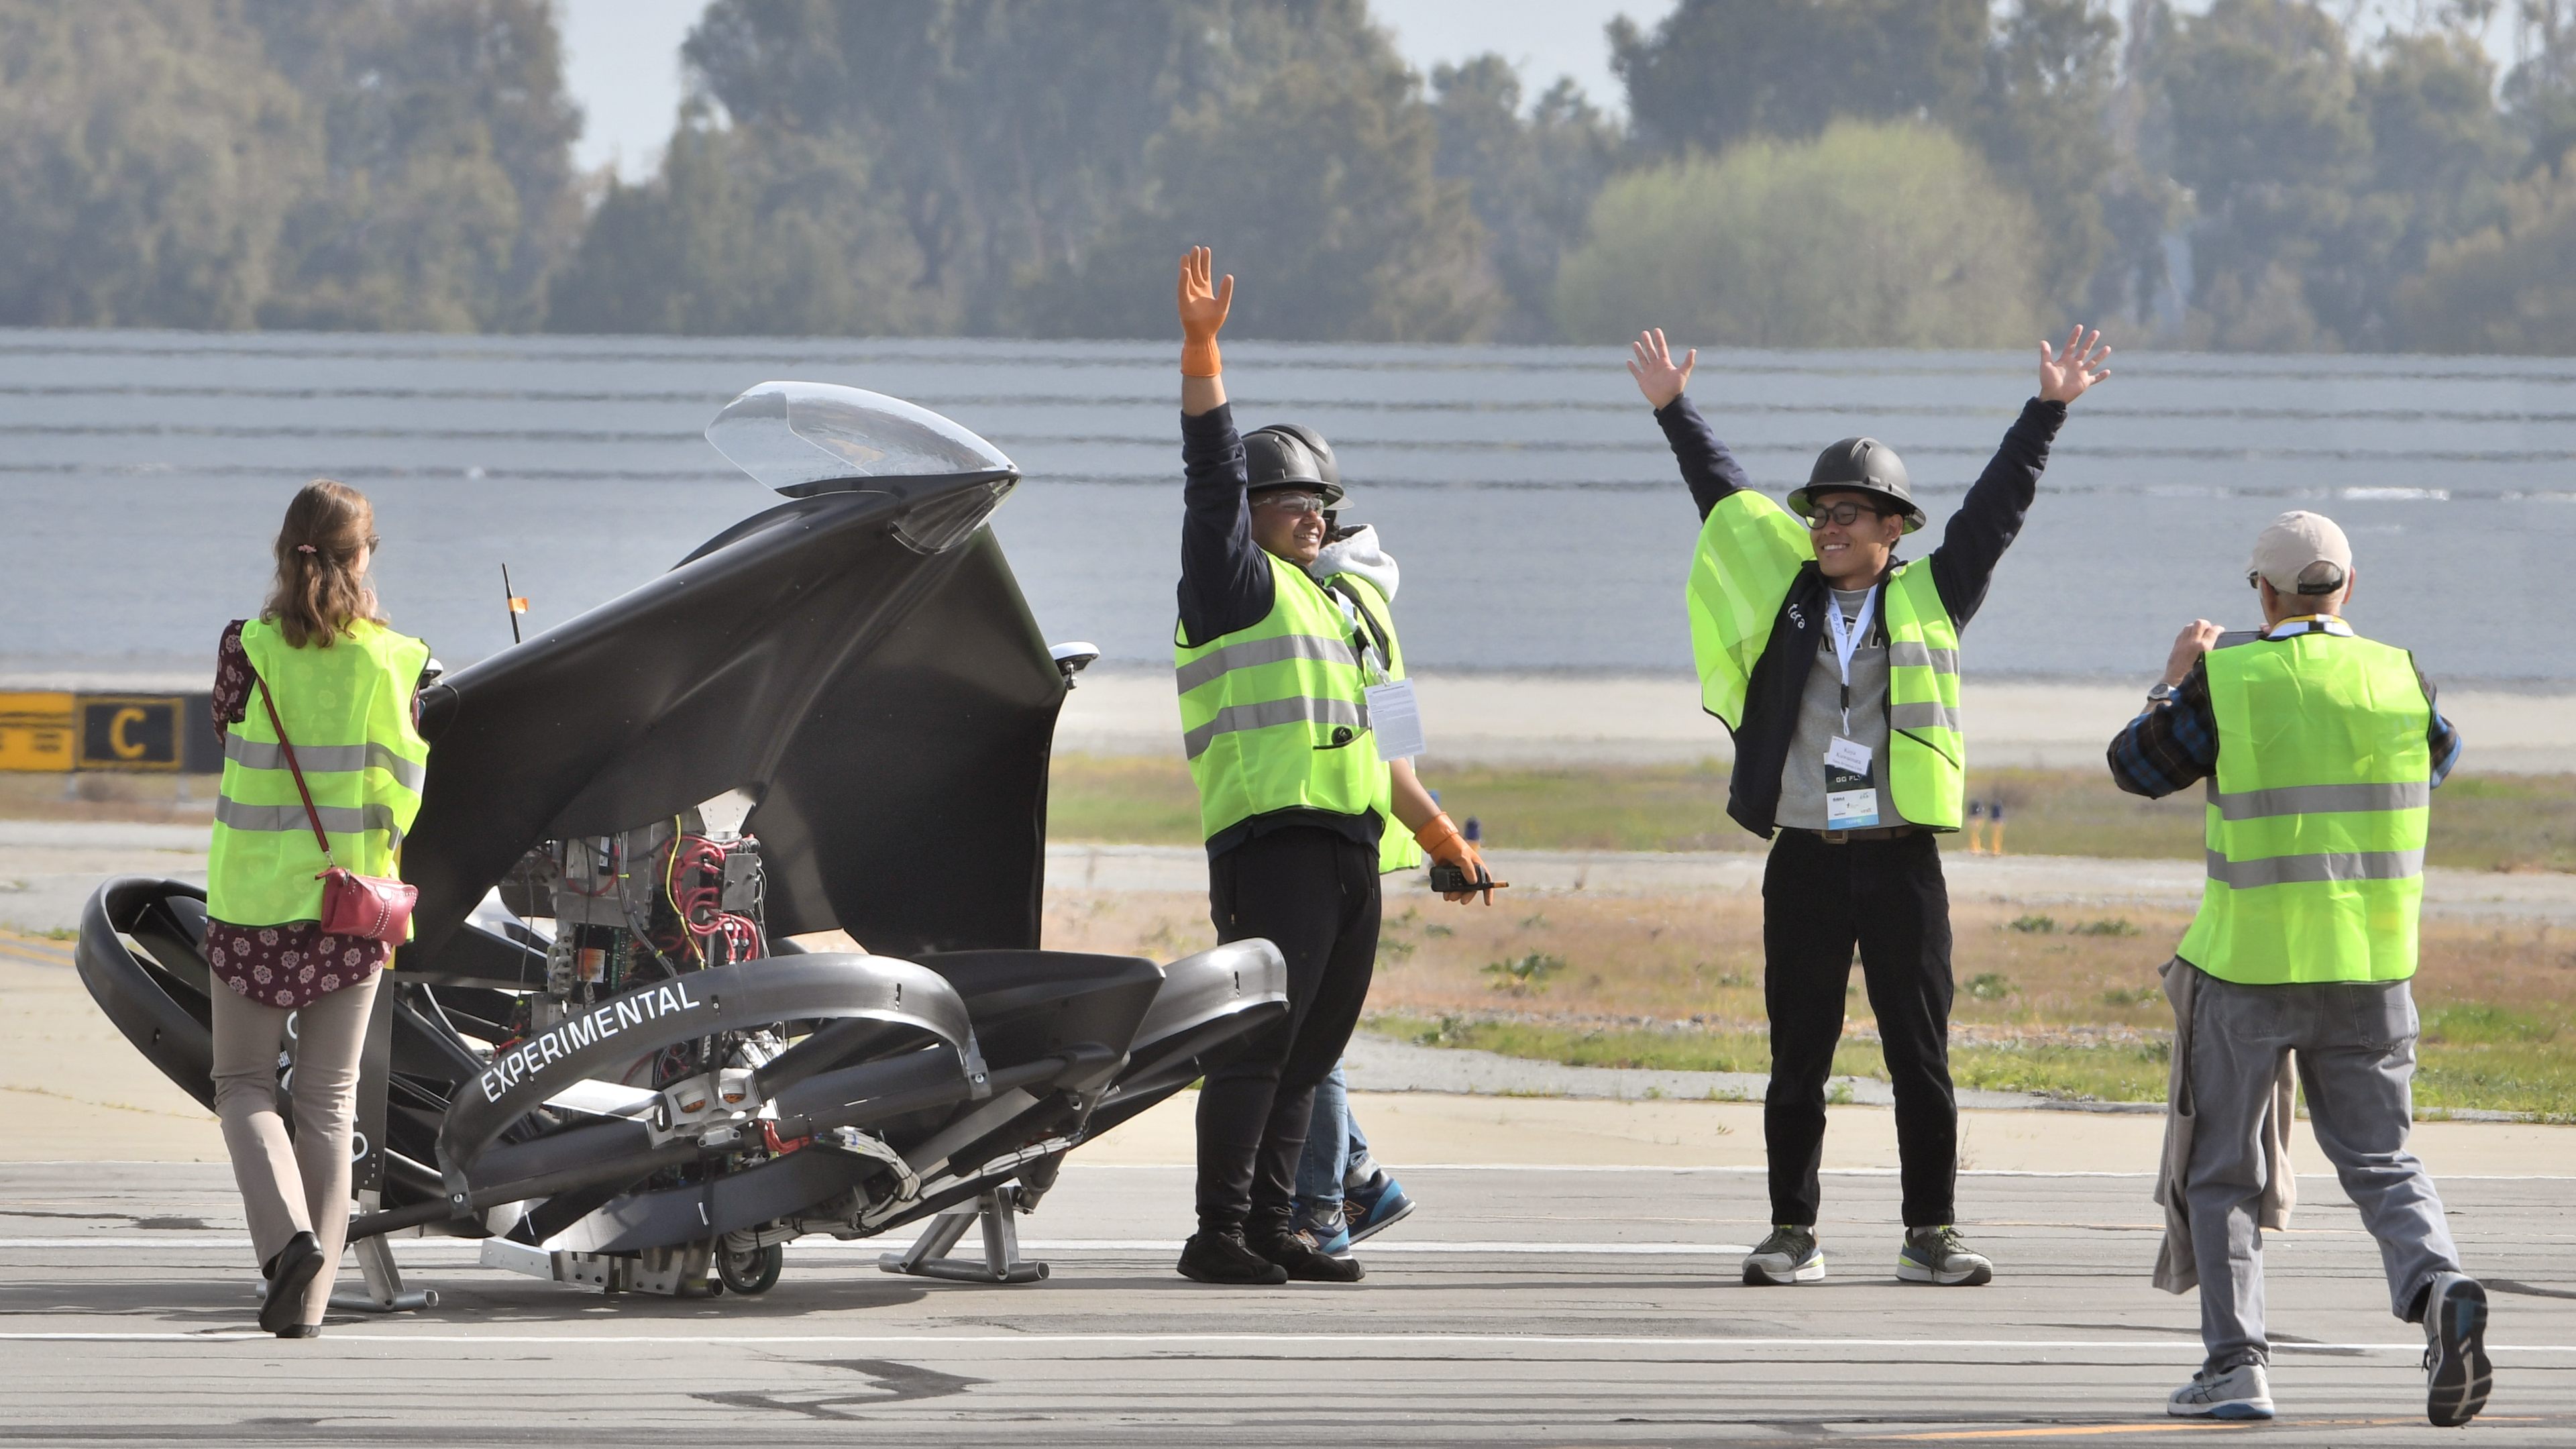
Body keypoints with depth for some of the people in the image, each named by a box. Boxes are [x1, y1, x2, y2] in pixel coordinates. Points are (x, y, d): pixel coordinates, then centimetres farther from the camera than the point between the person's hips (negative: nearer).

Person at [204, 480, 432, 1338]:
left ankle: (289, 1233, -15)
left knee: (244, 1083, 11)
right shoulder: (392, 660, -3)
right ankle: (308, 1301, 5)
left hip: (254, 897, -1)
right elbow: (402, 785, 2)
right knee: (330, 1099, 9)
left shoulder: (249, 650, -8)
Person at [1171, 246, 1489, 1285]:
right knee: (1259, 1037, -14)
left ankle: (1272, 1231, 9)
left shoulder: (1346, 609, 26)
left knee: (1307, 1052, 7)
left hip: (1351, 847, 8)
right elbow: (1214, 473, -11)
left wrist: (1438, 830, 36)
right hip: (1270, 840, -8)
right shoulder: (1236, 581, 3)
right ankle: (1218, 1235, -15)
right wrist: (1201, 351, -21)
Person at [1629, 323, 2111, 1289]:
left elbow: (1998, 508, 4)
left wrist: (2048, 411, -1)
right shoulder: (1789, 593, 10)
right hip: (1804, 859, 2)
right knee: (1797, 1061, 4)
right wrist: (1674, 412, 19)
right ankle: (1793, 1236, 9)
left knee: (1920, 1058, 1)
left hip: (1901, 859, -2)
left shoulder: (1930, 598, 5)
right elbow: (1723, 497, 17)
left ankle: (1930, 1237, 6)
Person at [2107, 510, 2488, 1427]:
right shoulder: (2398, 678, 0)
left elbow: (2137, 767, 2)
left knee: (2224, 1172, 10)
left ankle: (2235, 1365, 4)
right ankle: (2439, 1287, -17)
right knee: (2380, 1161, 10)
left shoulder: (2230, 681, -9)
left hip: (2248, 966, -3)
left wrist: (2175, 681, 19)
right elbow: (2440, 759, 20)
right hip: (2370, 968, 3)